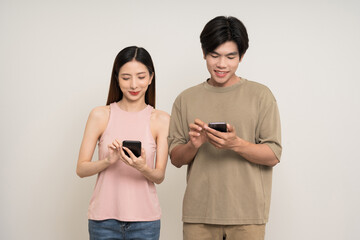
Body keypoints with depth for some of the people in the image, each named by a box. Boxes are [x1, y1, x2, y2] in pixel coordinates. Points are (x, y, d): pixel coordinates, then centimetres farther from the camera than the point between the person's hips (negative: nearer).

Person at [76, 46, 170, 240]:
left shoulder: (161, 120, 0)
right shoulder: (100, 115, 0)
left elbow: (159, 176, 0)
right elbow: (81, 169, -1)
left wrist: (143, 168, -21)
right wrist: (108, 161, -19)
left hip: (144, 219, 0)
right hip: (104, 218, 0)